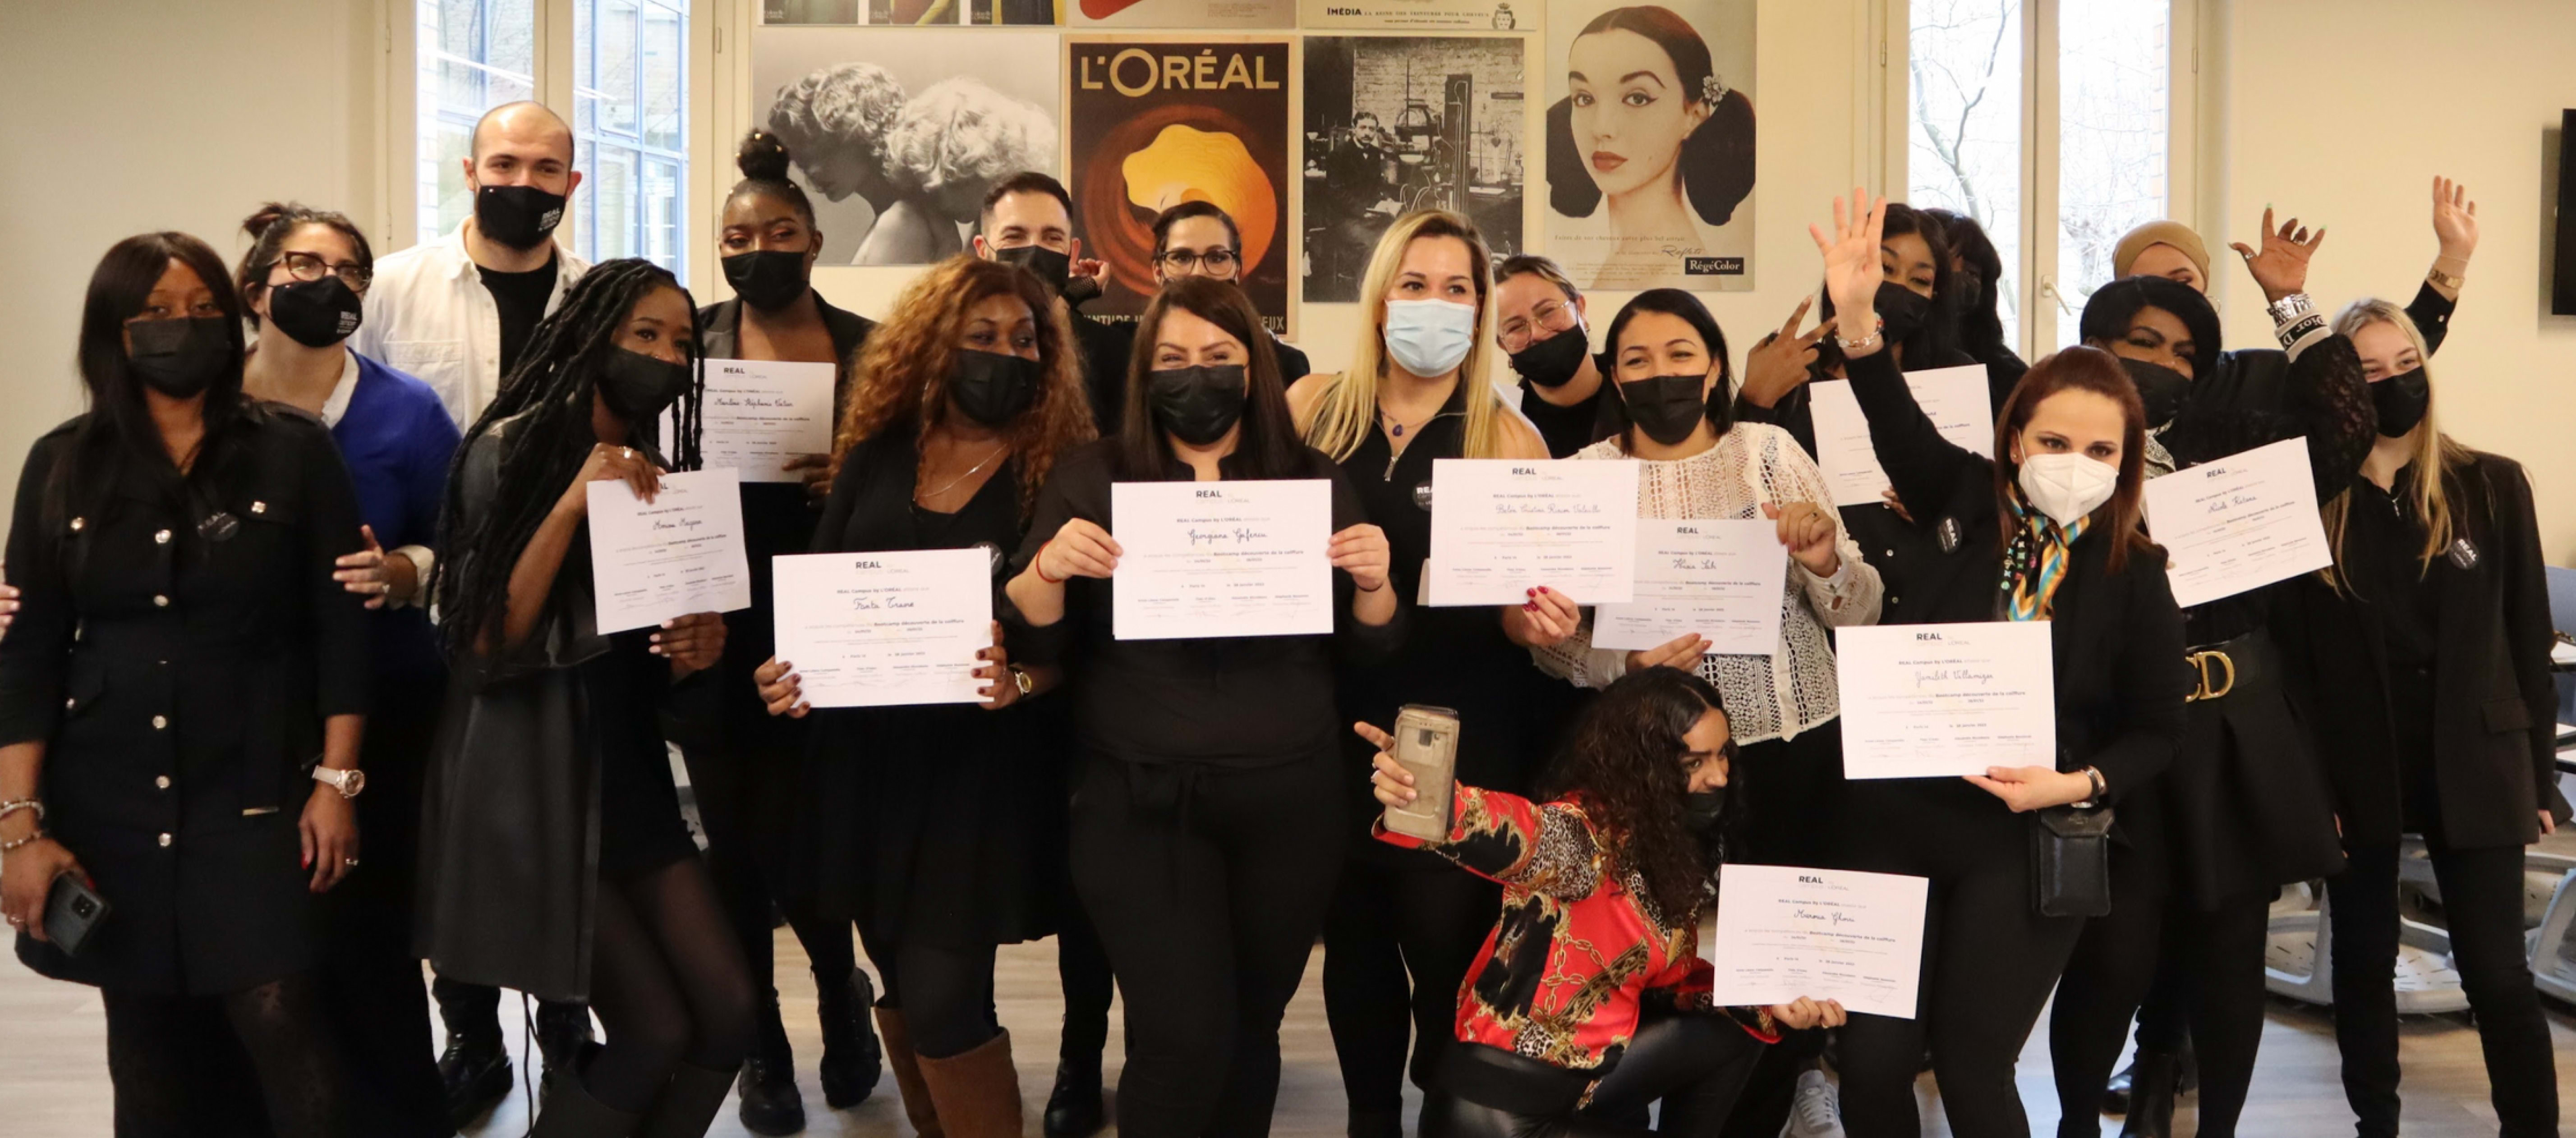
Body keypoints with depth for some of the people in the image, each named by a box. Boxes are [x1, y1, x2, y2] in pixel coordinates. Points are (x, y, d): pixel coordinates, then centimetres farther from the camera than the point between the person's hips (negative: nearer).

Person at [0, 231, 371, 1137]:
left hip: (255, 793, -2)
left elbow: (341, 627, -2)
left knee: (279, 1018, -12)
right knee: (143, 1037, 10)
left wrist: (337, 780, -8)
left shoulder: (294, 453, 0)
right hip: (106, 802, 3)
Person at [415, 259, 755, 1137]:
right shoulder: (510, 450, -9)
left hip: (626, 768, 7)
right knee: (656, 1032, -9)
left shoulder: (660, 475, 12)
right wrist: (573, 504, -23)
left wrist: (697, 654, -4)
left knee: (728, 1017, -3)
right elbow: (485, 641, -17)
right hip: (528, 777, -7)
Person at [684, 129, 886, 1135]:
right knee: (735, 839, 6)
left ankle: (842, 985, 30)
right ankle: (762, 1046, 23)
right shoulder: (691, 342, 4)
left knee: (789, 837, -1)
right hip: (719, 627, 1)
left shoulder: (870, 346, 4)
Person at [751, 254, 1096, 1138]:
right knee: (901, 987, 16)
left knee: (942, 1003, -7)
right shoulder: (877, 455, 5)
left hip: (983, 763, -4)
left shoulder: (1061, 470, -5)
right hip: (868, 753, 5)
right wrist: (789, 670, -10)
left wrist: (1024, 680, -27)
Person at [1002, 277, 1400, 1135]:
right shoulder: (1093, 477, 1)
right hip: (1139, 804, -2)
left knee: (1252, 1025, 13)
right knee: (1184, 1039, -9)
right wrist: (1047, 568, -22)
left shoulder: (1314, 480, 4)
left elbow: (1367, 647, 6)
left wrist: (1374, 583, -15)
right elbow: (1033, 642, -2)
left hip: (1291, 802, 2)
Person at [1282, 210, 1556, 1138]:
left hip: (1460, 732, -2)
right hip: (1337, 719, 2)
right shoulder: (1312, 407, 4)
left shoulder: (1508, 438, -1)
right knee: (1352, 935, 12)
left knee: (1449, 940, 2)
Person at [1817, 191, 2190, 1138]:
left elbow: (2158, 731, 2)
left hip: (2029, 843, -2)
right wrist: (1856, 314, -32)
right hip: (1899, 818, 2)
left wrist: (2075, 785, -15)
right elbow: (1900, 425, -16)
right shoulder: (1967, 505, -2)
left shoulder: (2133, 575, -4)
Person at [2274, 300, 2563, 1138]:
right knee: (2363, 962, 12)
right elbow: (2294, 655, -2)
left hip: (2471, 763, 0)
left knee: (2498, 973, -1)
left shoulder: (2492, 487, 1)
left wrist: (2539, 772, 1)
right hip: (2355, 766, 1)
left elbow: (2529, 639, 3)